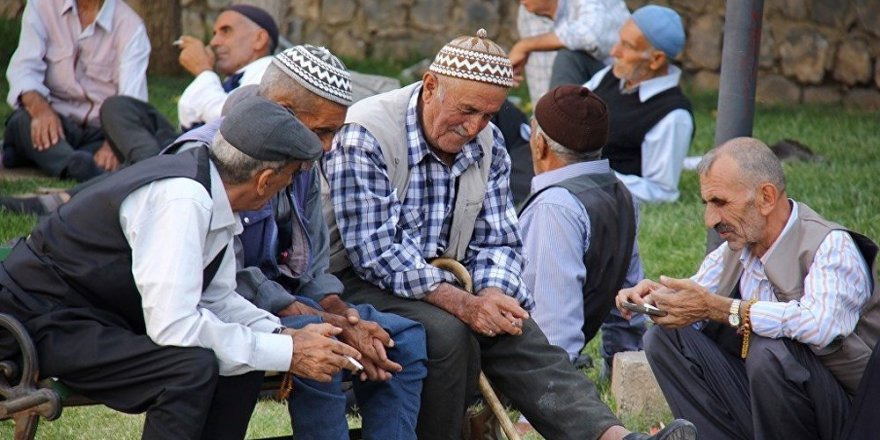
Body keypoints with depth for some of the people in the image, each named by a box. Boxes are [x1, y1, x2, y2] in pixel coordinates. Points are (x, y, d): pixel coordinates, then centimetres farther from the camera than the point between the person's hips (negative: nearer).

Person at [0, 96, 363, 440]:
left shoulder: (212, 195, 0)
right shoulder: (181, 199, -27)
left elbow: (218, 298, 10)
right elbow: (173, 326, -31)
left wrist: (288, 336, -6)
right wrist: (287, 352, -24)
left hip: (111, 318, 9)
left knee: (246, 360, -3)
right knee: (192, 366, -28)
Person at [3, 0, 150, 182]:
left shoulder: (130, 25, -6)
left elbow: (132, 101, -19)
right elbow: (24, 67, -11)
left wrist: (113, 145, -40)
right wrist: (41, 110, -35)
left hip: (100, 133, -1)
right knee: (22, 120, -33)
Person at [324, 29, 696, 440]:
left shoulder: (488, 144, 5)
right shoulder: (365, 137, -18)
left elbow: (498, 242, 7)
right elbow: (374, 251, -24)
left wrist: (492, 295, -17)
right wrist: (462, 303, -31)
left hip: (444, 281, 6)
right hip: (360, 281, -6)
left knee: (517, 335, -20)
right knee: (446, 332, -33)